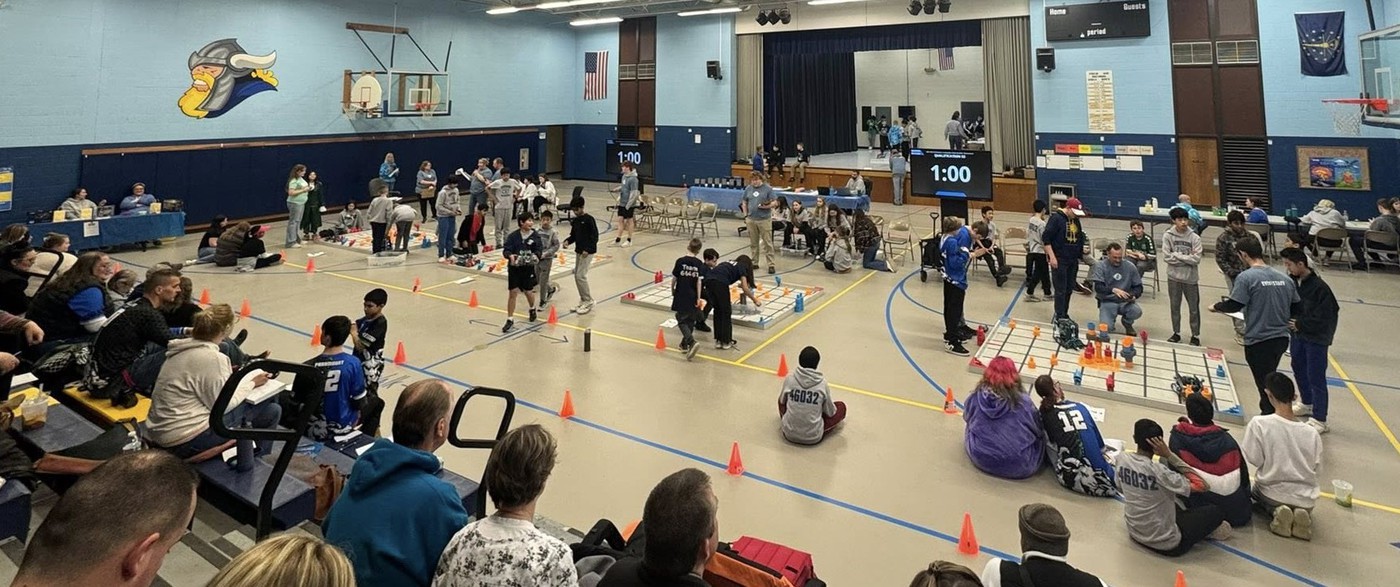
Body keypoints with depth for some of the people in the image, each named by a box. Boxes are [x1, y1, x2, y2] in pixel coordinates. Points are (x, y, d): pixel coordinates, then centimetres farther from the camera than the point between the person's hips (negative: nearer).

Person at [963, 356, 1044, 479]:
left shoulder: (977, 396, -9)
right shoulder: (1023, 401, -14)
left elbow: (967, 418, 11)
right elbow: (1038, 431, 1)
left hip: (981, 460, 2)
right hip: (1018, 466, -2)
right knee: (1040, 436, 23)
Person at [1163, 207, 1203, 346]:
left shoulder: (1194, 237, -8)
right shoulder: (1168, 235, -7)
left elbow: (1196, 259, -14)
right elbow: (1166, 256, -12)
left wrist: (1177, 255, -15)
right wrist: (1187, 258, -14)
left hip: (1191, 278, -1)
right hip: (1174, 277, 1)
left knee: (1194, 308, 8)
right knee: (1175, 306, 13)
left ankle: (1195, 335, 21)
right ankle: (1176, 333, 26)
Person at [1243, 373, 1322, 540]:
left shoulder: (1259, 423, -20)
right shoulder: (1312, 433, -11)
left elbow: (1254, 459, -15)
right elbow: (1316, 465, -3)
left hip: (1272, 493, -2)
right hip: (1305, 498, 2)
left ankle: (1277, 511, 1)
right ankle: (1303, 513, 2)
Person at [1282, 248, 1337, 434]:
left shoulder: (1319, 287, -22)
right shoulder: (1292, 281, -4)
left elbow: (1325, 318, -19)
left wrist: (1299, 324, -14)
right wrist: (1290, 322, -6)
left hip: (1316, 338, -7)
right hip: (1297, 334, 7)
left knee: (1316, 378, -2)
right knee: (1299, 370, 21)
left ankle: (1319, 420, 6)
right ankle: (1307, 404, 41)